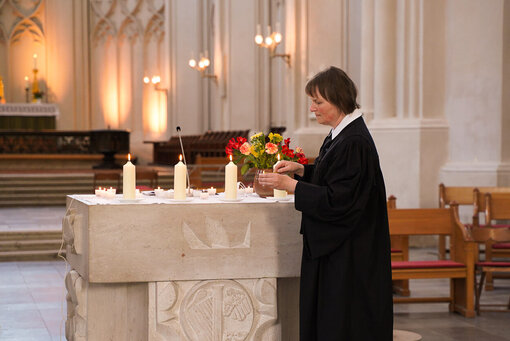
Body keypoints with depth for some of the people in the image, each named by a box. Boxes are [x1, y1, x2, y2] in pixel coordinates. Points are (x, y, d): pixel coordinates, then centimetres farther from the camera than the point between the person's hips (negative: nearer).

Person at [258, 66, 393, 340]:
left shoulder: (354, 143, -22)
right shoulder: (341, 134, 8)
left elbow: (337, 200, -25)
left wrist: (289, 184, -21)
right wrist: (301, 169, 6)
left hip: (348, 253, -10)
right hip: (333, 246, 10)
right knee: (324, 317, 15)